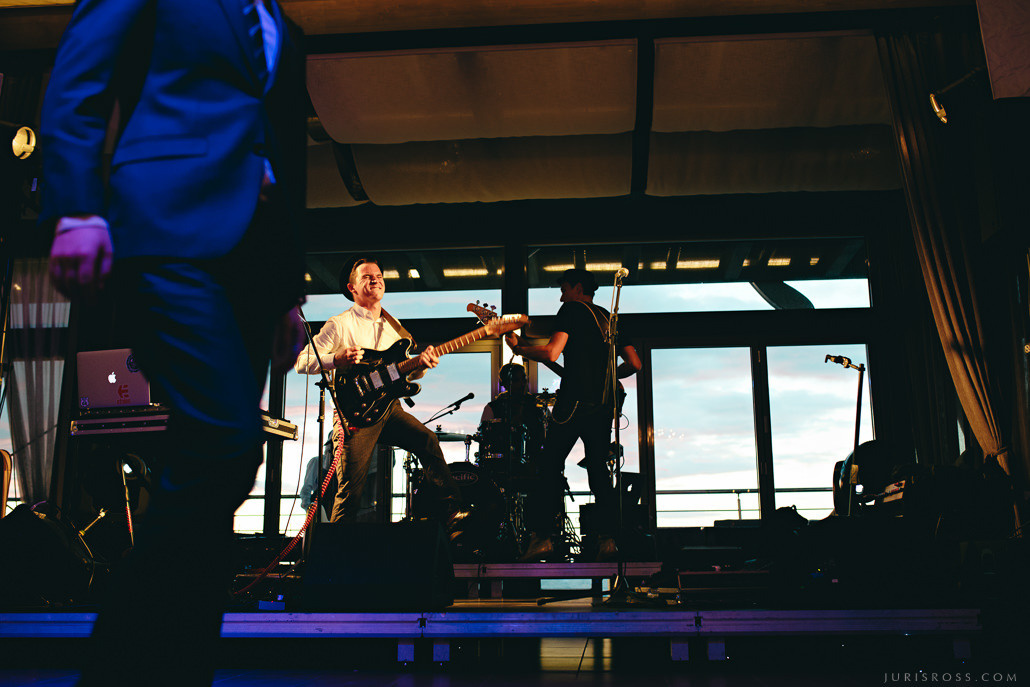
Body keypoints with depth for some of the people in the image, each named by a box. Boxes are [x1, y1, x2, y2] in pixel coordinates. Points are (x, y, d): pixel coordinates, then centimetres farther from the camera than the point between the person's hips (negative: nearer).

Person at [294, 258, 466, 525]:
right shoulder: (339, 324, -1)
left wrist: (419, 365, -4)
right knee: (350, 491, -8)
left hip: (389, 407, 5)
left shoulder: (393, 326, 18)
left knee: (428, 440, -18)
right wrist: (338, 359, -23)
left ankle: (452, 511, -13)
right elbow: (302, 362, -5)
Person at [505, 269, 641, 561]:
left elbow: (551, 353, -12)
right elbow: (634, 364, 17)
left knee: (550, 468, 0)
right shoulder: (609, 318, 21)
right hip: (605, 405, 7)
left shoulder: (572, 310, 1)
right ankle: (608, 537, 2)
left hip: (574, 402, -6)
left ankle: (543, 535, -5)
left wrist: (517, 347, 2)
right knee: (598, 470, 11)